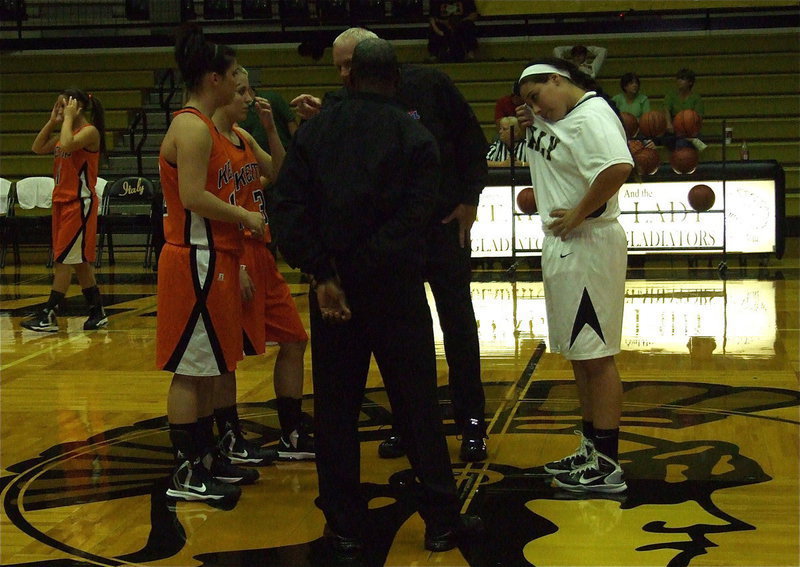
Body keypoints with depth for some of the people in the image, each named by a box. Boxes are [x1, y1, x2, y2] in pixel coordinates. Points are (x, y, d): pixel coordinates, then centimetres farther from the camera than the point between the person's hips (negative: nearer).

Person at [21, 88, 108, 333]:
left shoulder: (90, 131, -11)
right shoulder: (65, 132, 15)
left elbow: (67, 145, -29)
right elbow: (38, 148, 15)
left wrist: (69, 117, -16)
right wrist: (52, 121, 10)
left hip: (80, 203, -9)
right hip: (62, 201, 9)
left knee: (64, 260, -8)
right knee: (79, 261, 11)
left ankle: (48, 316, -7)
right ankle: (97, 313, 18)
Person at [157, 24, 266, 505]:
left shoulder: (204, 126, 16)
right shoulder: (193, 128, -15)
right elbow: (193, 197, -23)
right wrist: (246, 216, -14)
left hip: (214, 260, 10)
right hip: (196, 262, -10)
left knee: (209, 367, 15)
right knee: (191, 369, -4)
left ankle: (207, 456, 24)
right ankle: (186, 474, 3)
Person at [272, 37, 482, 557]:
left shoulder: (314, 132, 4)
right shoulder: (416, 138, -2)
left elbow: (290, 210, -7)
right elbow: (413, 218, -13)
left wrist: (324, 275, -11)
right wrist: (369, 263, -8)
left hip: (332, 286, 2)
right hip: (395, 288, -2)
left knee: (336, 406, 9)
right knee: (417, 403, 6)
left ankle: (346, 524, 15)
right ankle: (442, 519, 12)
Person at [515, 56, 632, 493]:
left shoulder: (592, 115, -15)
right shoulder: (553, 118, 14)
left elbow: (619, 167, -32)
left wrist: (579, 214, -23)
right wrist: (529, 125, 11)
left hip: (586, 245, -10)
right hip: (561, 247, 10)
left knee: (595, 356, -5)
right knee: (578, 355, 16)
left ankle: (607, 466, 1)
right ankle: (591, 450, 28)